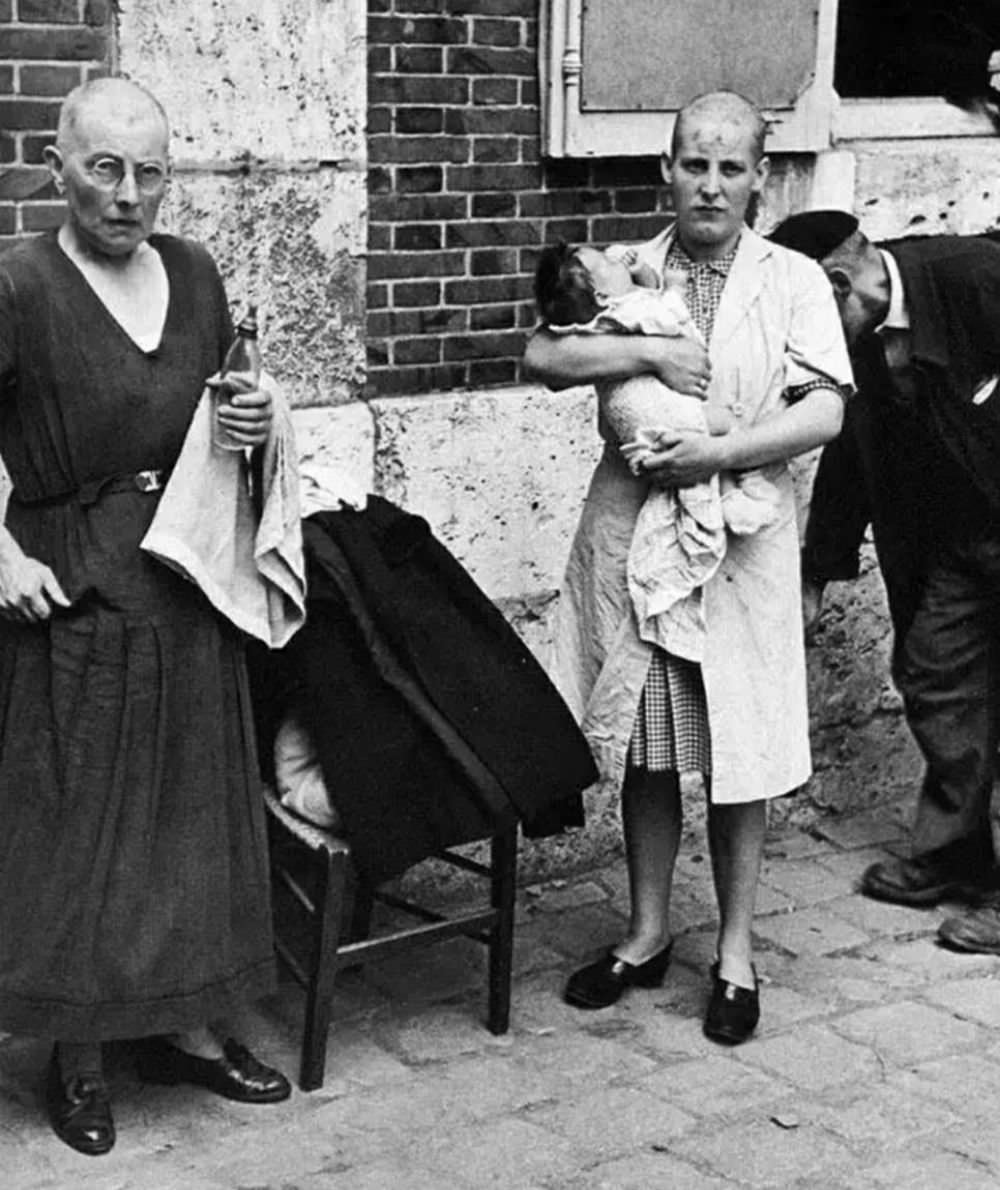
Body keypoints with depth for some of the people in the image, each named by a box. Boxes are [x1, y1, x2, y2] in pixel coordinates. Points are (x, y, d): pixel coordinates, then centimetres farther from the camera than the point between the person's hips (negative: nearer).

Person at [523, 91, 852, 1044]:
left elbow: (824, 411, -9)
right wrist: (648, 351, -17)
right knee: (644, 747, 10)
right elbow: (542, 355, -5)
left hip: (740, 543, -2)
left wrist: (720, 453, -19)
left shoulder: (793, 281, 1)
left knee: (736, 751, 3)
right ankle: (647, 933, 25)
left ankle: (735, 951, 17)